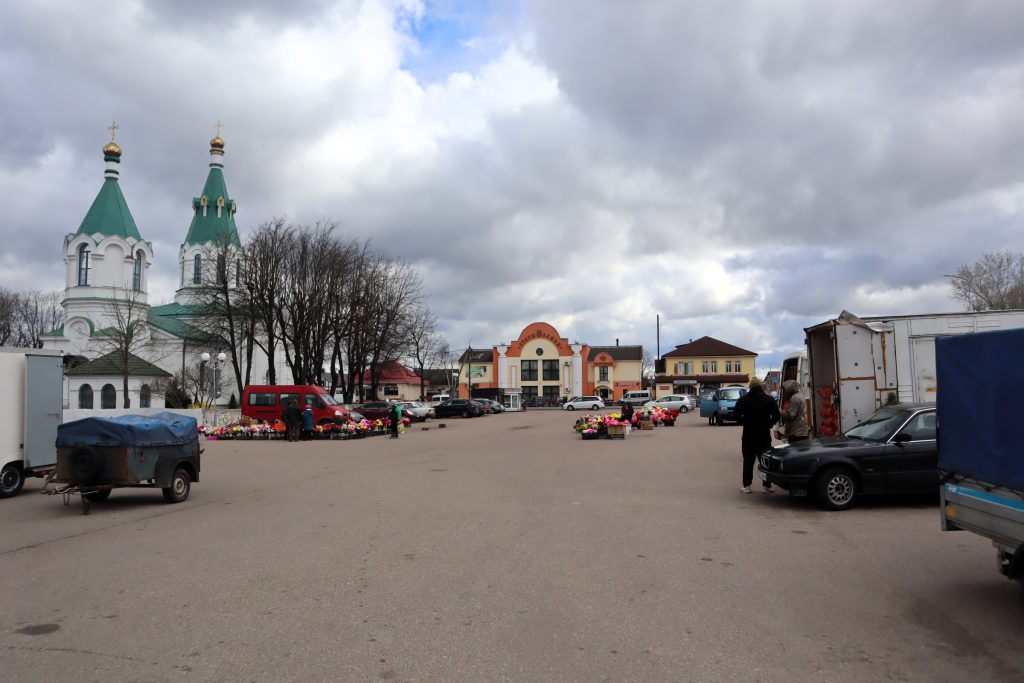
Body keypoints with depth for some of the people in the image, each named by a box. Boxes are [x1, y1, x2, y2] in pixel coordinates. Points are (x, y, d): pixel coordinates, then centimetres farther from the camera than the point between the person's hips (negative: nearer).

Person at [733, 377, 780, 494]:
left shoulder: (743, 399, -3)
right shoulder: (769, 399, 1)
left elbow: (737, 414, -8)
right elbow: (776, 415, -2)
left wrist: (745, 423, 5)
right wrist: (768, 425, 7)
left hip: (748, 435, -1)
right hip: (764, 435, 1)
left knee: (748, 461, 4)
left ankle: (746, 485, 4)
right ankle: (767, 486, 6)